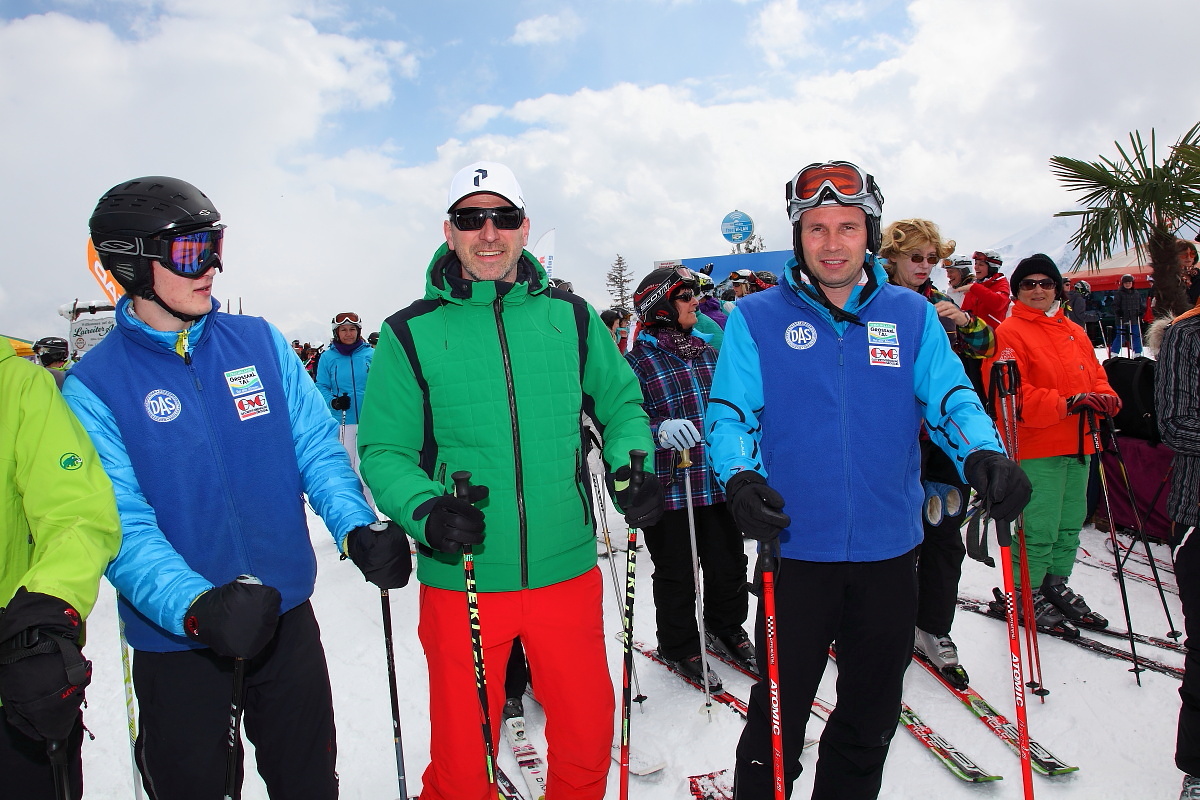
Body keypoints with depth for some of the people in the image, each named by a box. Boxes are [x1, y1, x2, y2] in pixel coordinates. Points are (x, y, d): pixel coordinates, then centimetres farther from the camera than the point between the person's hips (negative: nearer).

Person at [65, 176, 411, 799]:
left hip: (287, 616, 3)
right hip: (176, 636, -2)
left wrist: (356, 527, -20)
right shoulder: (93, 387, -10)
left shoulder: (259, 341, -1)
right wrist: (196, 606, -34)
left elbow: (318, 449, -2)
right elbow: (120, 526, -18)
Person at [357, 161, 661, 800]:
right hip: (459, 580, -2)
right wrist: (424, 510, -19)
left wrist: (632, 467, -7)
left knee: (588, 735, 16)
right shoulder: (411, 333, -1)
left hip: (567, 573, 2)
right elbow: (384, 449, -1)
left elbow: (620, 403, 12)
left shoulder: (571, 316, 4)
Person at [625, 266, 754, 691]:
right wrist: (660, 431, -33)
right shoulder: (638, 361, -9)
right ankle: (678, 646, 31)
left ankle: (726, 626, 42)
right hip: (667, 490, -5)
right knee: (676, 575, 9)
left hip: (718, 484, 6)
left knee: (729, 564, 17)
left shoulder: (707, 352, 11)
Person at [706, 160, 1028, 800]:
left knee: (870, 722, 20)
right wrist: (739, 478, -25)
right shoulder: (756, 318, -1)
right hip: (794, 549, -3)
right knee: (777, 720, 9)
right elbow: (729, 412, -6)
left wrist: (983, 455, -20)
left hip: (889, 551, 3)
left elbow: (950, 398, 0)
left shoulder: (912, 315, 5)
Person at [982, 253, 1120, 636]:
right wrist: (1065, 404, -24)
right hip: (1035, 448, -7)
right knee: (1039, 529, -4)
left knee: (1070, 525, 16)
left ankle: (1056, 586, 31)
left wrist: (1105, 398, -4)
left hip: (1077, 446, 8)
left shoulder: (1075, 333, 16)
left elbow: (1095, 377, 20)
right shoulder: (1010, 332, -7)